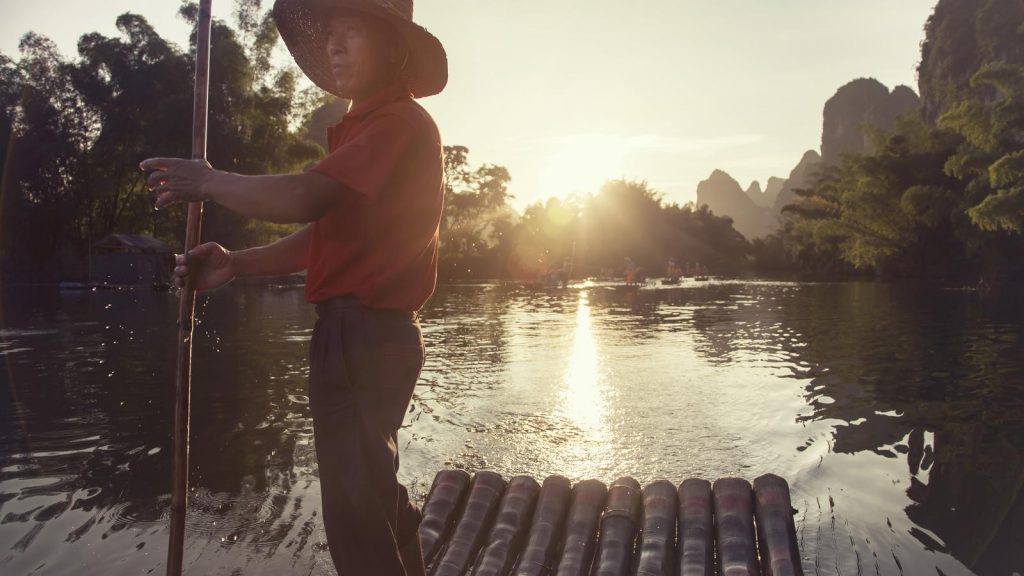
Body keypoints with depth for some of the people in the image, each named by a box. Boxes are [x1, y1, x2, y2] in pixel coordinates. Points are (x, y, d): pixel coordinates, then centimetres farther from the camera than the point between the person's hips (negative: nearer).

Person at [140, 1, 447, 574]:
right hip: (370, 337, 11)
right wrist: (236, 263, 5)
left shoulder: (400, 122, -14)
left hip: (362, 337, -11)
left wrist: (208, 181, -10)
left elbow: (300, 199, -26)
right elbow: (325, 236, 17)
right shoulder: (370, 127, 21)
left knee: (357, 518, -1)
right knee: (375, 494, 24)